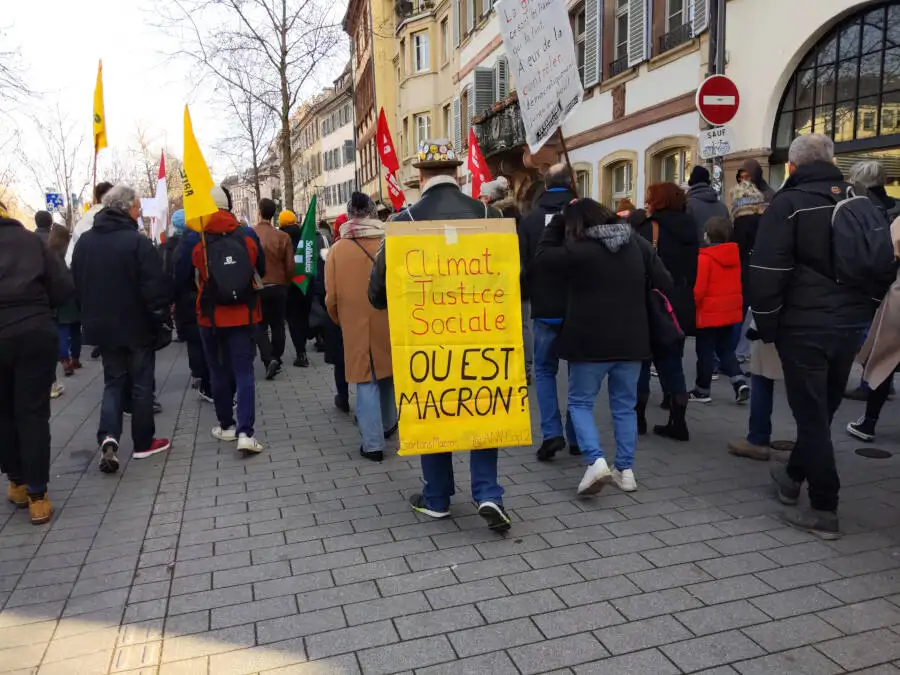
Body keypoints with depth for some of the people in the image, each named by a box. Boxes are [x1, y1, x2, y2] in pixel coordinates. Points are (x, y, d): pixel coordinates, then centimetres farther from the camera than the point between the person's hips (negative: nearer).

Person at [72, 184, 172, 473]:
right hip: (137, 325, -5)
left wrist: (90, 316, 21)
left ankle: (108, 436, -5)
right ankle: (143, 443, 17)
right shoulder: (137, 241, -17)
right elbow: (154, 286, -19)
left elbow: (77, 284, 12)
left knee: (113, 382, 15)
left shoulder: (84, 241, 4)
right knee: (141, 384, 8)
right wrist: (162, 317, -7)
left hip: (102, 325, 5)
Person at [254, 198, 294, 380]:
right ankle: (276, 359, 21)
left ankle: (269, 359, -9)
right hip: (278, 287, 1)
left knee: (261, 326, 8)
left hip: (257, 287, -1)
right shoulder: (283, 236, -7)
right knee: (278, 325, 14)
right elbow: (290, 266, -4)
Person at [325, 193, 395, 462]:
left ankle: (373, 443, 5)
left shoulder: (337, 249, -7)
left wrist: (341, 321, 15)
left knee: (366, 382, 5)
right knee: (389, 372, 21)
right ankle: (388, 425, 37)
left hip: (356, 326, -1)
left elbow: (331, 297, -3)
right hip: (390, 322, 2)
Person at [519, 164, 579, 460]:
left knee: (545, 370, 13)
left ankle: (551, 433, 0)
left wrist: (521, 301, 13)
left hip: (545, 309, 0)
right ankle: (576, 436, 15)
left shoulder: (530, 220, -2)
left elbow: (522, 266, -1)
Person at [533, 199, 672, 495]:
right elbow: (664, 282, 7)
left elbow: (541, 260, -3)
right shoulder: (638, 243, 6)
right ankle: (625, 469, 16)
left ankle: (596, 460, -7)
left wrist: (556, 224, 3)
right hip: (631, 339, 5)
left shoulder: (579, 250, -12)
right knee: (625, 405, 14)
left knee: (580, 402, 9)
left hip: (591, 340, -5)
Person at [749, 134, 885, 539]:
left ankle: (824, 511, 6)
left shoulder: (787, 204, -8)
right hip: (851, 325, 6)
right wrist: (862, 314, 18)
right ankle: (793, 477, 36)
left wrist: (766, 326, -5)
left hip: (804, 327, -6)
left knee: (812, 415, 1)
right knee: (823, 410, 19)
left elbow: (767, 272, -15)